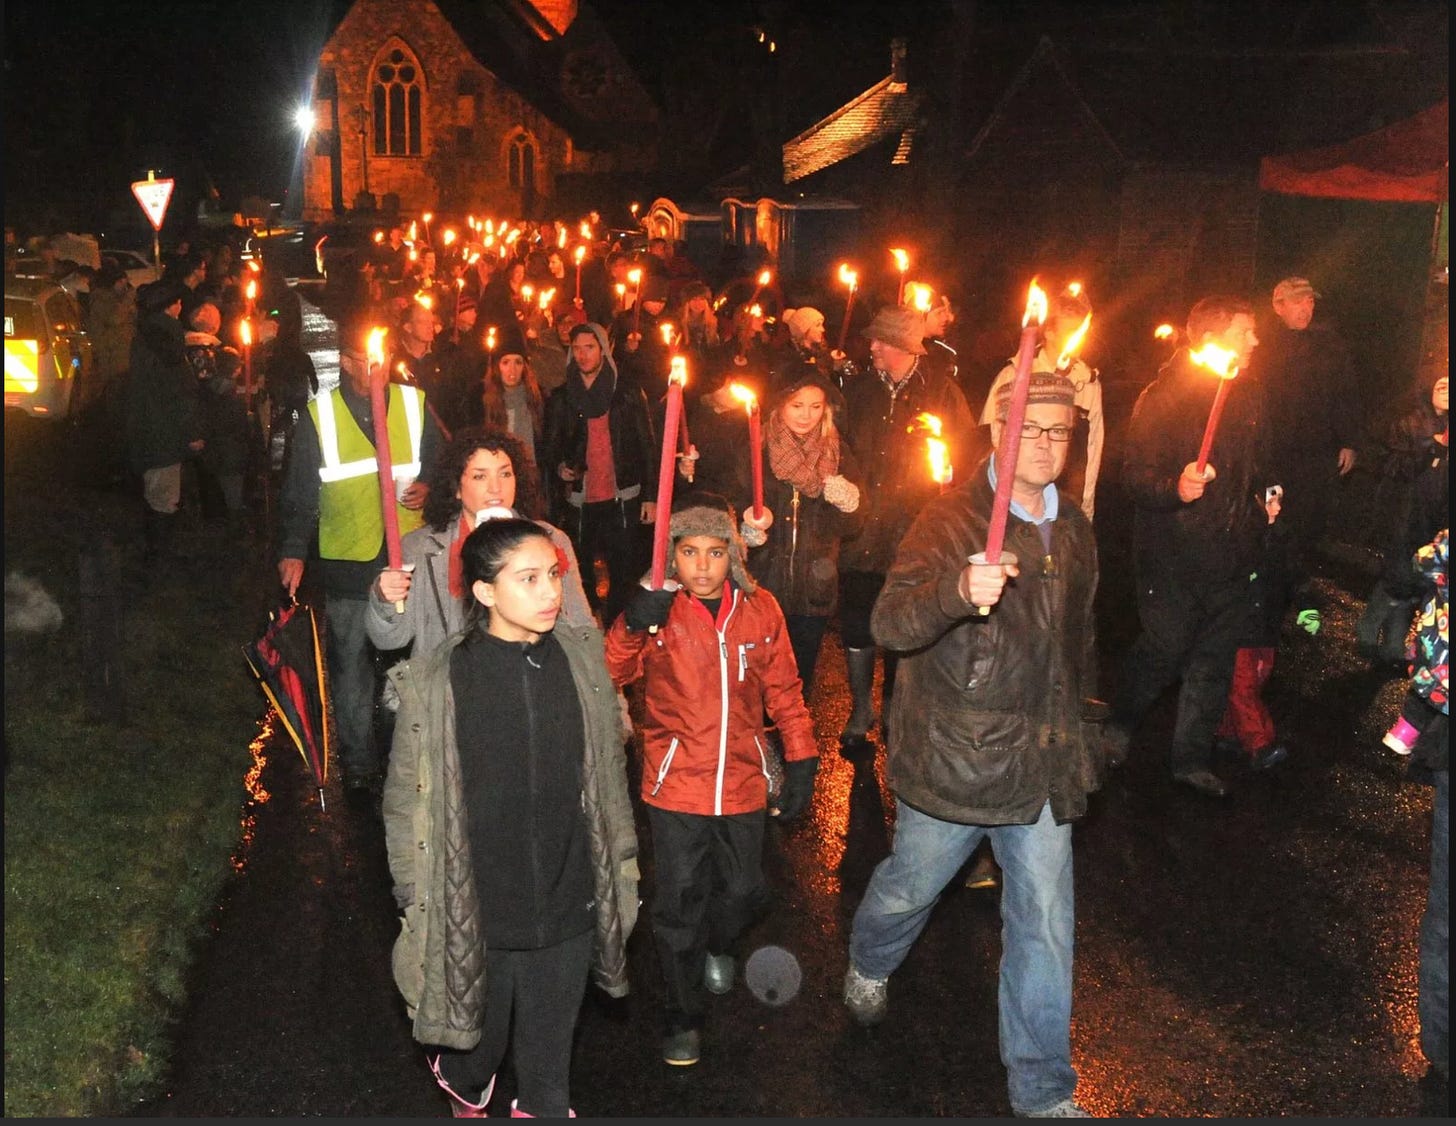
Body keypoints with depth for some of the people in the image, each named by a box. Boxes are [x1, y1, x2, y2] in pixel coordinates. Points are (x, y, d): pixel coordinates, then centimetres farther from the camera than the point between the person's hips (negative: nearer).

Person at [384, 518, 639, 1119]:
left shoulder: (581, 656, -7)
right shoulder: (435, 682, -18)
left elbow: (610, 773, 5)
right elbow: (406, 806, -8)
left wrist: (620, 865, 11)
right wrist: (415, 905, -3)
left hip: (567, 908, 2)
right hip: (476, 914, -2)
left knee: (550, 1050, 20)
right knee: (477, 1044, 21)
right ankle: (466, 1097, 55)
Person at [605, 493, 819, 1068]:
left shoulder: (759, 609, -3)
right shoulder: (660, 611, -9)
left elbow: (783, 691, 6)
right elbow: (611, 673, -21)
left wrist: (801, 761, 4)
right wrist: (632, 625, -38)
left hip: (742, 783, 3)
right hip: (676, 784, -2)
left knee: (745, 891, 17)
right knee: (679, 902, 5)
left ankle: (717, 944, 51)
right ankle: (684, 1016, 26)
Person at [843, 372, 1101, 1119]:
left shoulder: (1072, 526, 7)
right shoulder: (952, 518, -14)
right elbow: (890, 624, -28)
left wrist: (1076, 729, 21)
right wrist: (960, 591, -46)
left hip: (1042, 762, 5)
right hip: (953, 753, -4)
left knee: (1044, 923, 7)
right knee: (912, 885, 16)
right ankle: (869, 965, 50)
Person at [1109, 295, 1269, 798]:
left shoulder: (1249, 397, 8)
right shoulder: (1162, 398, -12)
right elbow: (1136, 477, -17)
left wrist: (1264, 492, 8)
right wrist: (1175, 488, -34)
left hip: (1230, 554, 6)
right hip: (1173, 554, -6)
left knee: (1215, 661, 10)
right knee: (1163, 650, 2)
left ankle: (1192, 757, 23)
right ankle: (1119, 725, 29)